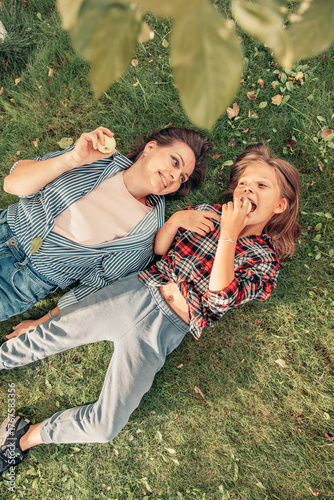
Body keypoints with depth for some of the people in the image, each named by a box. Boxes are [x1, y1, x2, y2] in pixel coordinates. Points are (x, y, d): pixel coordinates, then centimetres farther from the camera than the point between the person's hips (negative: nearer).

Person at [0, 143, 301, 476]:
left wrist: (229, 235, -20)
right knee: (52, 334, 0)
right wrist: (177, 219, -7)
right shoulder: (209, 211, 10)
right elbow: (157, 248, 12)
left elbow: (219, 299, -18)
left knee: (105, 425, -7)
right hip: (137, 292, 4)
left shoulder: (265, 260, 0)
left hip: (165, 330, -3)